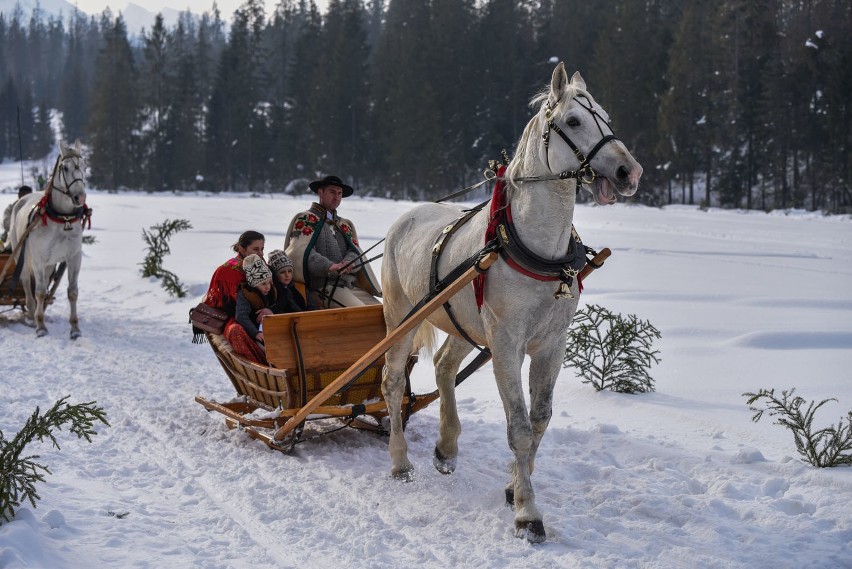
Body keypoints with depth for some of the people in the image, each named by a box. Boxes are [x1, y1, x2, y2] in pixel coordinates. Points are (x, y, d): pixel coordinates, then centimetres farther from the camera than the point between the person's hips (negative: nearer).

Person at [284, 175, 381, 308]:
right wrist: (329, 266, -26)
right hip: (322, 286, -7)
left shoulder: (346, 225, 27)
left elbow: (355, 251, 12)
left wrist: (348, 263, -14)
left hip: (352, 285, 7)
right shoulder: (305, 219, 6)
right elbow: (301, 253, -10)